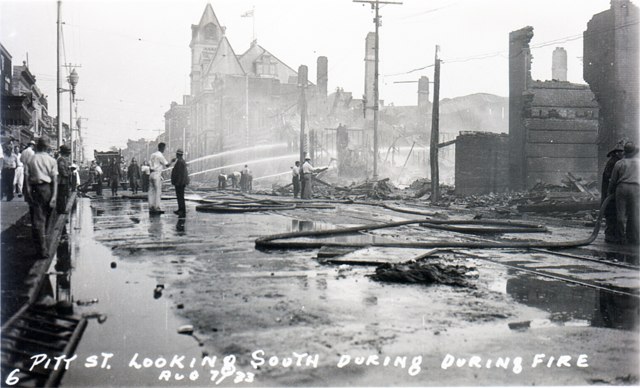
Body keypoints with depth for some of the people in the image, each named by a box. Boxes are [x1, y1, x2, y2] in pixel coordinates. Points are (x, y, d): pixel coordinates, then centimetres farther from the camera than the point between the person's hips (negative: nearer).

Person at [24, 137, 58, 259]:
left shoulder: (30, 160, 3)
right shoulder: (51, 160, 1)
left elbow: (26, 177, -4)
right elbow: (55, 180, -5)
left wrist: (29, 193, -5)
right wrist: (54, 196, -6)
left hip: (34, 189, 0)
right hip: (47, 188, 0)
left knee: (38, 218, -2)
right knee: (46, 216, 18)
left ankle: (42, 250, -7)